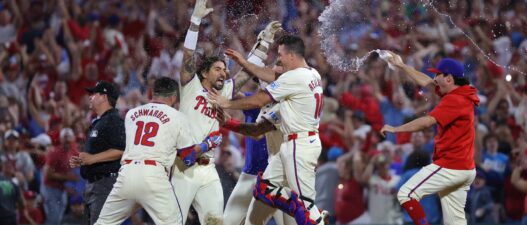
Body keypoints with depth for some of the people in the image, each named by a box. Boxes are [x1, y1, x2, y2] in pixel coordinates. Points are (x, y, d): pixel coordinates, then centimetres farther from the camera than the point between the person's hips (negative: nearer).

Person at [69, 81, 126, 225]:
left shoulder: (114, 121, -11)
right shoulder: (97, 122, 22)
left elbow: (120, 151, -22)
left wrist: (92, 158, -25)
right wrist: (80, 161, 14)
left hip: (106, 182, -11)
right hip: (92, 183, 11)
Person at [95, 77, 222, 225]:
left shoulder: (131, 113, 19)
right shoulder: (177, 117, 8)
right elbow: (189, 157, 9)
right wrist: (208, 144, 26)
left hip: (127, 172, 4)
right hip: (153, 176, -4)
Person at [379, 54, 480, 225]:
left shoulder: (454, 100, -17)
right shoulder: (460, 94, 12)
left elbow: (427, 121, -26)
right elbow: (427, 83, 24)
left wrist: (395, 129, -19)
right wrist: (402, 66, 29)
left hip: (449, 166, -10)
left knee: (407, 194, -7)